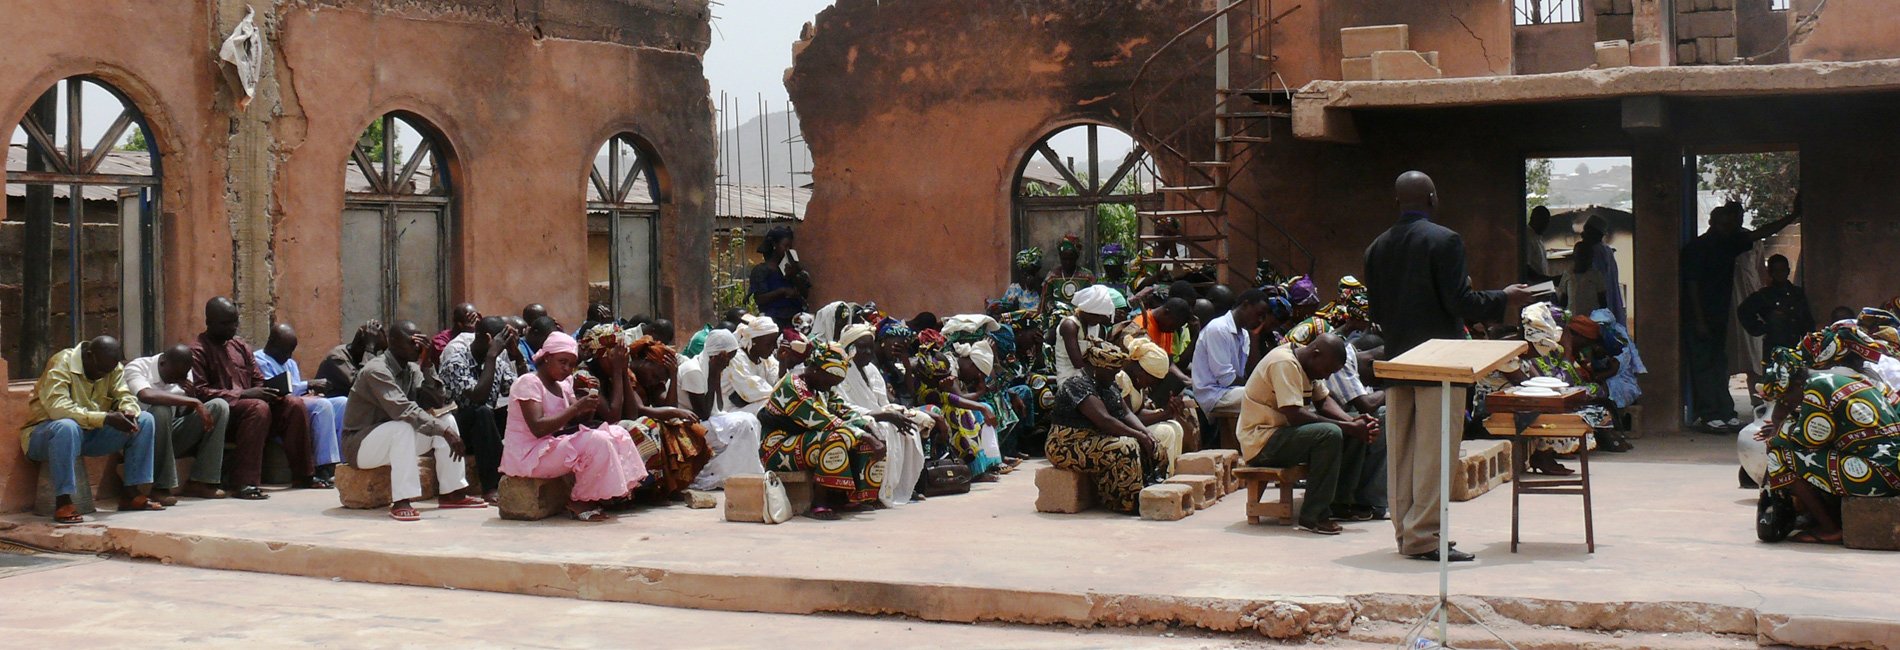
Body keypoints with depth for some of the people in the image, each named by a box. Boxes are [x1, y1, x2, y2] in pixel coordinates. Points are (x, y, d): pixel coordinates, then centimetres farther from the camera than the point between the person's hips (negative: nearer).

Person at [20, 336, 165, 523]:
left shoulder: (113, 367, 0)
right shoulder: (61, 364, -22)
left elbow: (126, 397, -4)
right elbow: (57, 407, -34)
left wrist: (129, 413, -30)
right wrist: (105, 418, -41)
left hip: (89, 433, 7)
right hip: (45, 434, -7)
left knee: (145, 420, -7)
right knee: (68, 426, -41)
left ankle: (132, 493, -8)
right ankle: (63, 503, -36)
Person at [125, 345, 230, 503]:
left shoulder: (183, 373, 4)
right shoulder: (136, 368, -16)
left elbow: (186, 412, 6)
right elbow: (146, 395, -38)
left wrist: (192, 393, -15)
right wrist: (193, 401, -37)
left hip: (170, 435, 6)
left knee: (219, 406, -11)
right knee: (161, 409, -37)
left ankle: (199, 482, -15)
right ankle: (160, 487, -27)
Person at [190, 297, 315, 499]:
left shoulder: (241, 346, 18)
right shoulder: (197, 351, -4)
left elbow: (258, 382, 21)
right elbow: (199, 392, -15)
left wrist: (269, 392, -4)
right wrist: (242, 394, -21)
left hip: (246, 403, 7)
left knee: (295, 404, -13)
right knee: (258, 407, -35)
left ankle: (302, 475, -6)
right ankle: (244, 483, -40)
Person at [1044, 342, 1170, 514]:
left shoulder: (1109, 386, 14)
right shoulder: (1078, 385, -19)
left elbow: (1126, 413, 12)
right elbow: (1104, 420, -27)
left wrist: (1145, 432, -7)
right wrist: (1139, 436, -24)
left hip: (1098, 440, 10)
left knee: (1156, 452, -4)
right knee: (1125, 448, -32)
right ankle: (1130, 503, -26)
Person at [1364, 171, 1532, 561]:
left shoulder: (1377, 248, 8)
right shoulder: (1445, 240, -11)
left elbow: (1376, 310, 10)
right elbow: (1460, 303, -15)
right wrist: (1504, 298, 0)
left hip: (1396, 359, 7)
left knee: (1400, 451, 11)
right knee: (1434, 451, -3)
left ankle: (1406, 531, 17)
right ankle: (1423, 536, -4)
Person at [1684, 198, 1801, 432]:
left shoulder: (1730, 243, 10)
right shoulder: (1695, 248, -10)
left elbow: (1760, 233, 10)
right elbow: (1692, 285, -13)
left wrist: (1794, 216, 4)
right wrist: (1699, 321, -17)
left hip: (1719, 316, 8)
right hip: (1698, 316, -8)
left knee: (1720, 365, 8)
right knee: (1703, 366, -6)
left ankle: (1725, 413, 9)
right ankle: (1709, 415, -5)